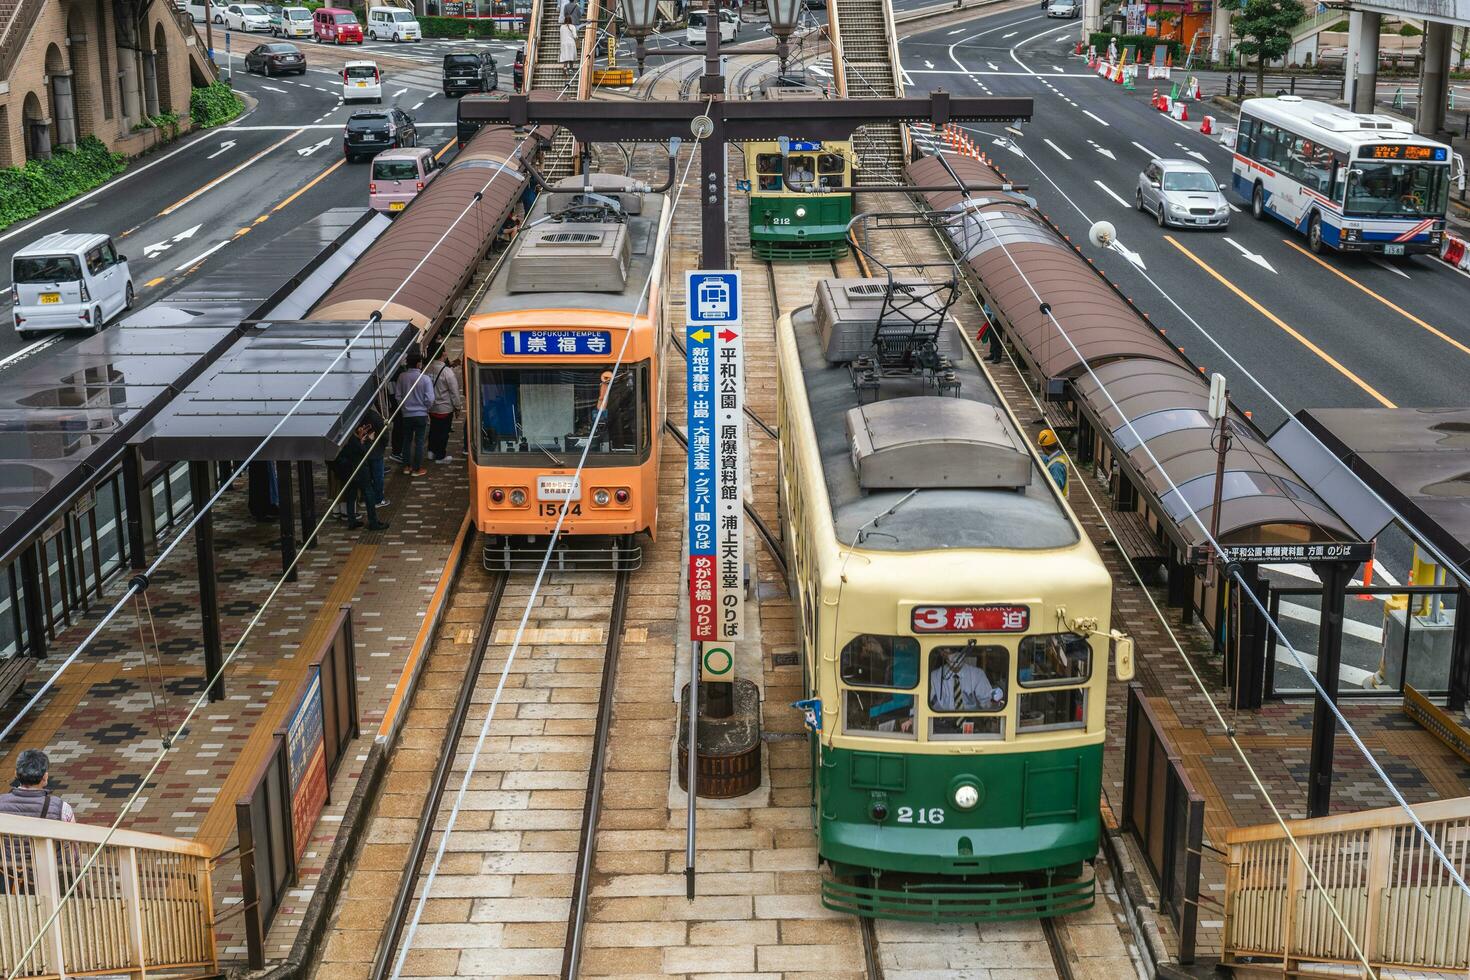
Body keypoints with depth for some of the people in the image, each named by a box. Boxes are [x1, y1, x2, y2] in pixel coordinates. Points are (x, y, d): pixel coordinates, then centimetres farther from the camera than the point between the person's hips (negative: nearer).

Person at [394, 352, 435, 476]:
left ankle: (406, 466, 22)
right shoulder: (425, 378, -16)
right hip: (421, 414, -3)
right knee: (419, 442, 5)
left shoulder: (402, 377, -7)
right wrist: (426, 408, 6)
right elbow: (430, 399, -15)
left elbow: (398, 395, 0)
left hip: (406, 414, 3)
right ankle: (417, 469, 9)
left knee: (407, 440, 16)